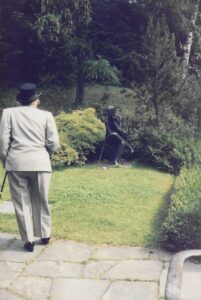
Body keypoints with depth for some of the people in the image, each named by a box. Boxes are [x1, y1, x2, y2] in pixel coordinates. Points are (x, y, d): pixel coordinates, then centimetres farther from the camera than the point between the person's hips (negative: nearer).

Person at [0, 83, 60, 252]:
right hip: (40, 163, 1)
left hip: (16, 163, 0)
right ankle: (45, 235, 25)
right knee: (41, 201, 15)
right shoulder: (46, 115, 4)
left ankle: (28, 240, 9)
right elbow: (54, 144, 0)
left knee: (21, 202, 7)